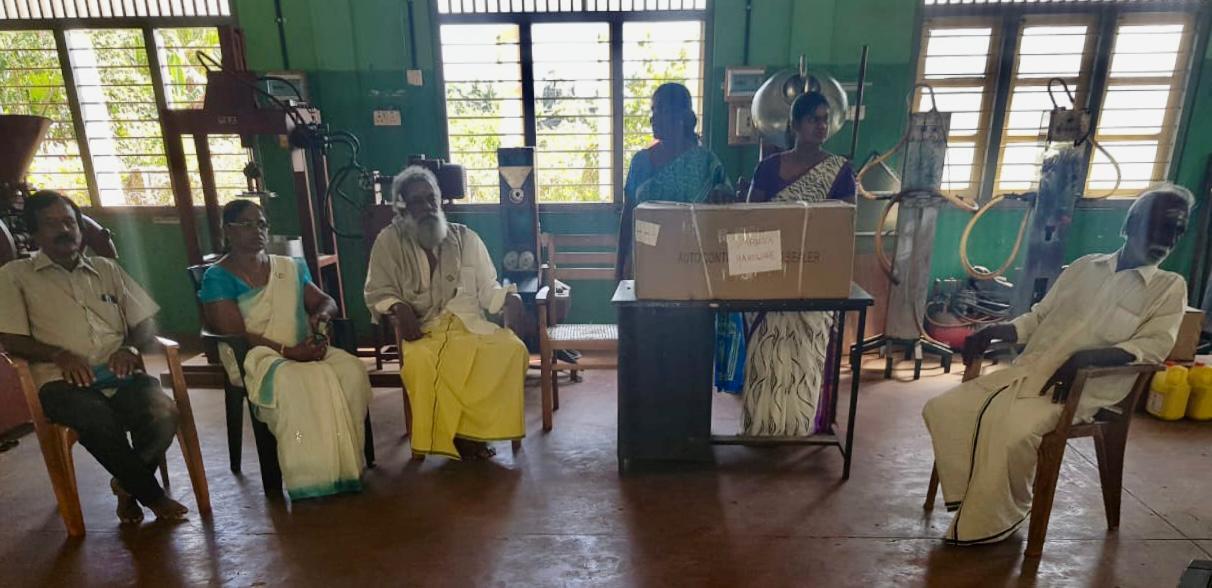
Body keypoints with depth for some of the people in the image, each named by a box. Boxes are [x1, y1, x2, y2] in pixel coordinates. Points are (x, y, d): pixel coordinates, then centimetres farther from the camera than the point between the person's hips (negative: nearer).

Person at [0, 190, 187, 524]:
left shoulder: (106, 268, 22)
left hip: (120, 374, 3)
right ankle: (151, 495, -13)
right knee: (100, 421, -36)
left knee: (163, 413, -29)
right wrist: (60, 355, -14)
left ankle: (127, 484, 2)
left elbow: (145, 324, 17)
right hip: (62, 380, -2)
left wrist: (129, 349, -5)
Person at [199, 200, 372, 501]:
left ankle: (345, 462, -19)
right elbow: (234, 334, -9)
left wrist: (321, 314, -7)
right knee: (295, 382, -38)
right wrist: (288, 351, -20)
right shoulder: (218, 277, 1)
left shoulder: (290, 268, 17)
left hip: (303, 350, 5)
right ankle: (313, 478, -29)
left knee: (352, 369, -27)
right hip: (254, 357, -4)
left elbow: (326, 300, 20)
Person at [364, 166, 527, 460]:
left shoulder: (466, 238, 8)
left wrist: (507, 298, -13)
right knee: (420, 359, -37)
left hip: (470, 324, 2)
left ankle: (470, 428, -12)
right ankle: (459, 433, -15)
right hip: (423, 329, -1)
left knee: (513, 349, -27)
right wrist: (398, 308, -18)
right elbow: (377, 291, 4)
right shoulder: (389, 240, 4)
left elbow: (488, 289, 9)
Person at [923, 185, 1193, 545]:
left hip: (1082, 389, -5)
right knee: (942, 409, -13)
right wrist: (993, 331, 0)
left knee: (1011, 430, -33)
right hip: (1025, 372, 5)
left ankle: (993, 522, -9)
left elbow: (1155, 346, -8)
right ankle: (969, 499, -1)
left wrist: (1087, 356, -25)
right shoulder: (1084, 267, 17)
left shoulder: (1170, 288, 7)